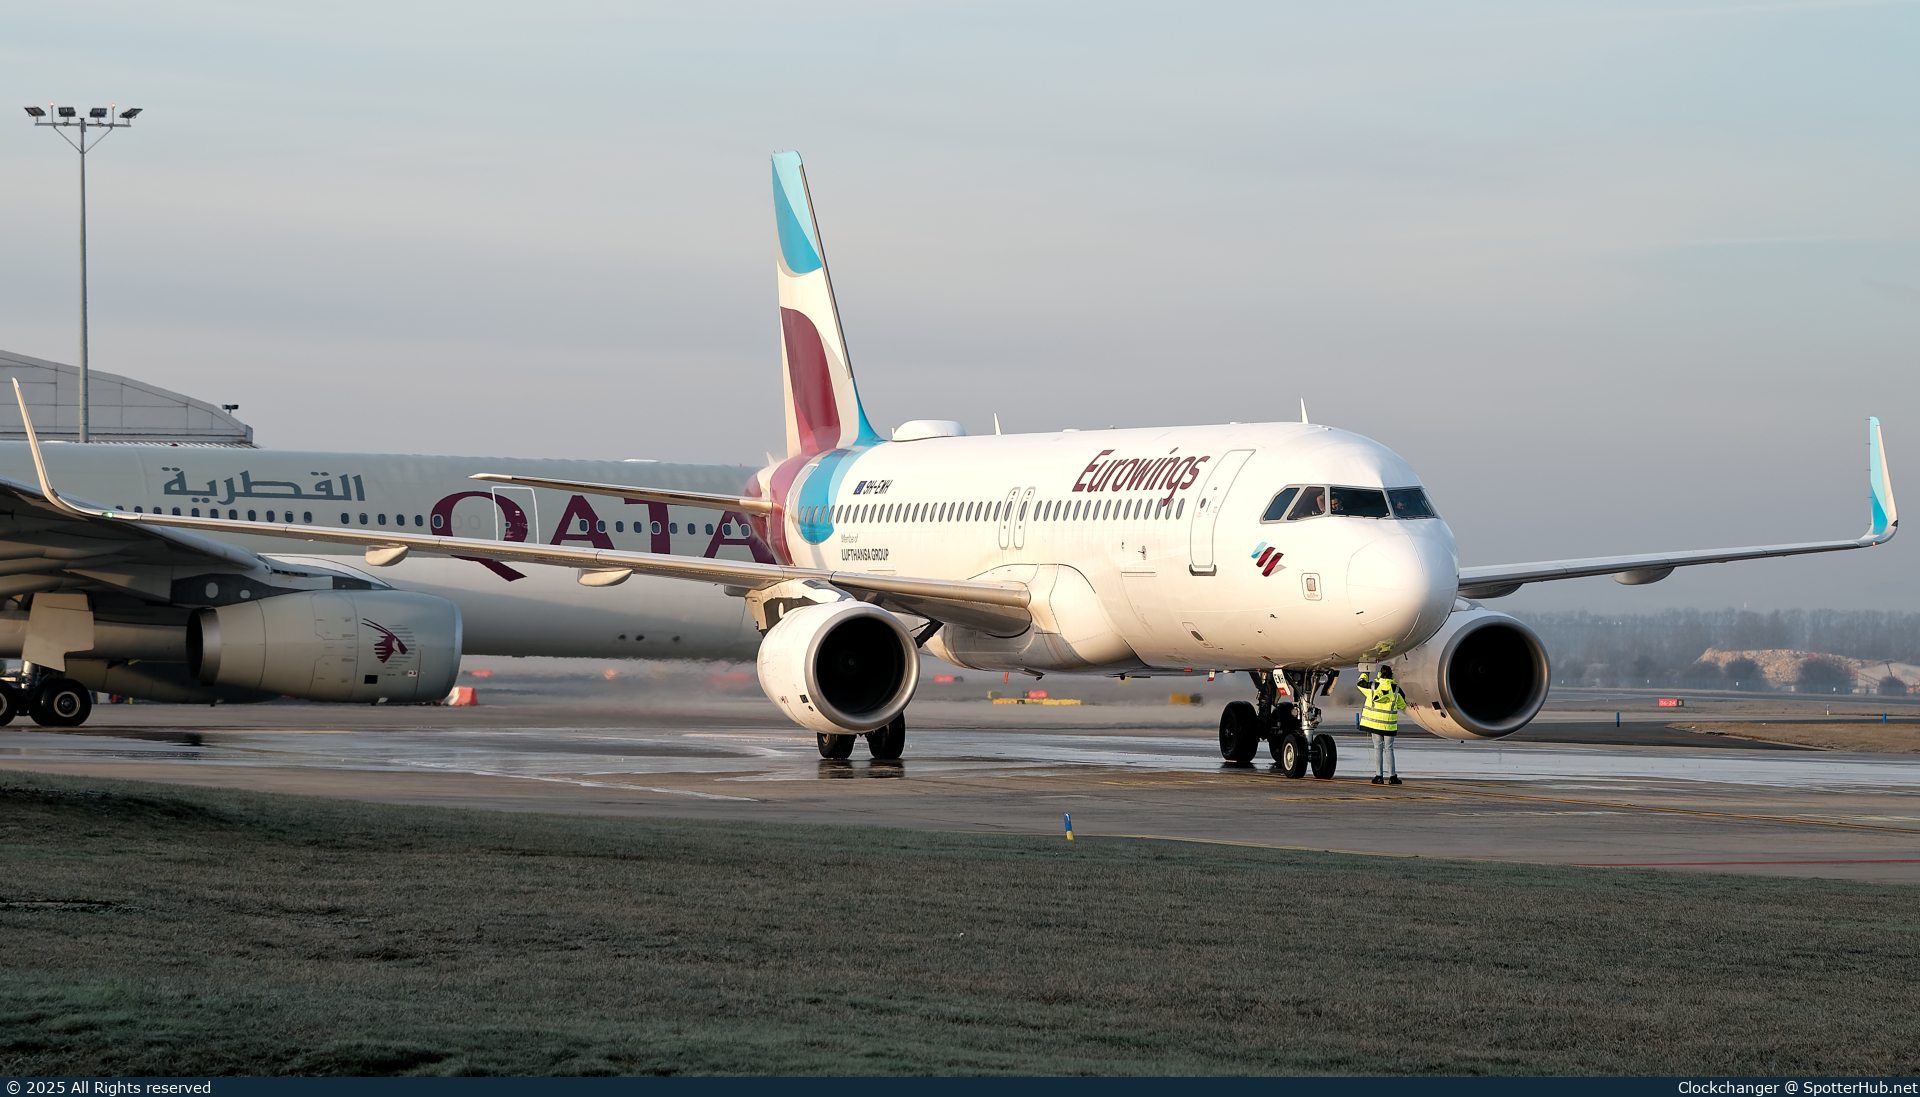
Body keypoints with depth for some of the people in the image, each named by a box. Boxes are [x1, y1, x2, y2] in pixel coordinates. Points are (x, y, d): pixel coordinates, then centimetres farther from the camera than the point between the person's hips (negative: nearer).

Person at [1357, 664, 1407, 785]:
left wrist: (1364, 674, 38)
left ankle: (1379, 775, 2)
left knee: (1378, 748, 4)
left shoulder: (1372, 686, -3)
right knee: (1389, 749, 4)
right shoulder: (1396, 689, -3)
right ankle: (1392, 776, 2)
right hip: (1389, 724, 0)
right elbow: (1402, 705, 11)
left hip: (1375, 722, 0)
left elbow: (1360, 683, 17)